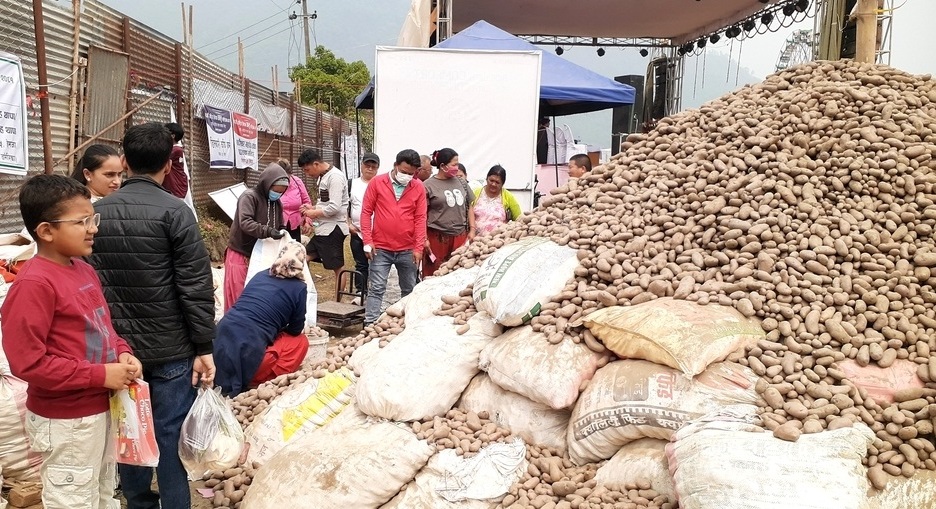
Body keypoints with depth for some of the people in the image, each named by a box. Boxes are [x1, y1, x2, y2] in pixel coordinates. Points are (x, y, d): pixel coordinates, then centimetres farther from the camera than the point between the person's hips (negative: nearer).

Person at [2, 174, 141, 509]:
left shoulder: (84, 270, 5)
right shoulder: (34, 284, -21)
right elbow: (27, 362, -25)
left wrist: (123, 353, -2)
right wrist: (100, 375, -23)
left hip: (102, 409, 8)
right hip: (65, 423, -8)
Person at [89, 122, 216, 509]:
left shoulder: (97, 212, 2)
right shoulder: (174, 211, -13)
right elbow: (196, 285, -15)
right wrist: (203, 347, -9)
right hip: (170, 348, -5)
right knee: (171, 436, 4)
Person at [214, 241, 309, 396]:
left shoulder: (260, 275, 17)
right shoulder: (299, 288, 2)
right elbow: (296, 330, 11)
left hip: (221, 338, 6)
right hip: (248, 347, -6)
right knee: (300, 341, 14)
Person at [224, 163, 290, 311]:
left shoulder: (277, 203, 7)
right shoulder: (249, 196, -15)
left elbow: (280, 226, 13)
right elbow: (245, 222, -27)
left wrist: (282, 233, -10)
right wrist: (268, 231, -38)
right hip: (241, 254, -6)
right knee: (237, 295, -1)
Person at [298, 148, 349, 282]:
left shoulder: (335, 177, -16)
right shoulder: (323, 177, 14)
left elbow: (334, 207, -23)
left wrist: (314, 213, -10)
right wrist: (313, 208, 5)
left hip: (333, 229, -10)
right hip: (323, 229, 10)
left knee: (338, 267, -1)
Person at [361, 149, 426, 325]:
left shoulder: (418, 187, 1)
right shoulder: (377, 182, -2)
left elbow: (420, 218, 0)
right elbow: (366, 212, 0)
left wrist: (419, 247, -5)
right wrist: (368, 241, -7)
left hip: (408, 250, 2)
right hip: (381, 248, -2)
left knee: (409, 290, 13)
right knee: (376, 289, -1)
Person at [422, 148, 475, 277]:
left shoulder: (461, 183, 13)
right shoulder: (429, 186, -3)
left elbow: (469, 207, 18)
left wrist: (472, 230, 11)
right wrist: (424, 239, -7)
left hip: (460, 236, 4)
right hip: (437, 237, -4)